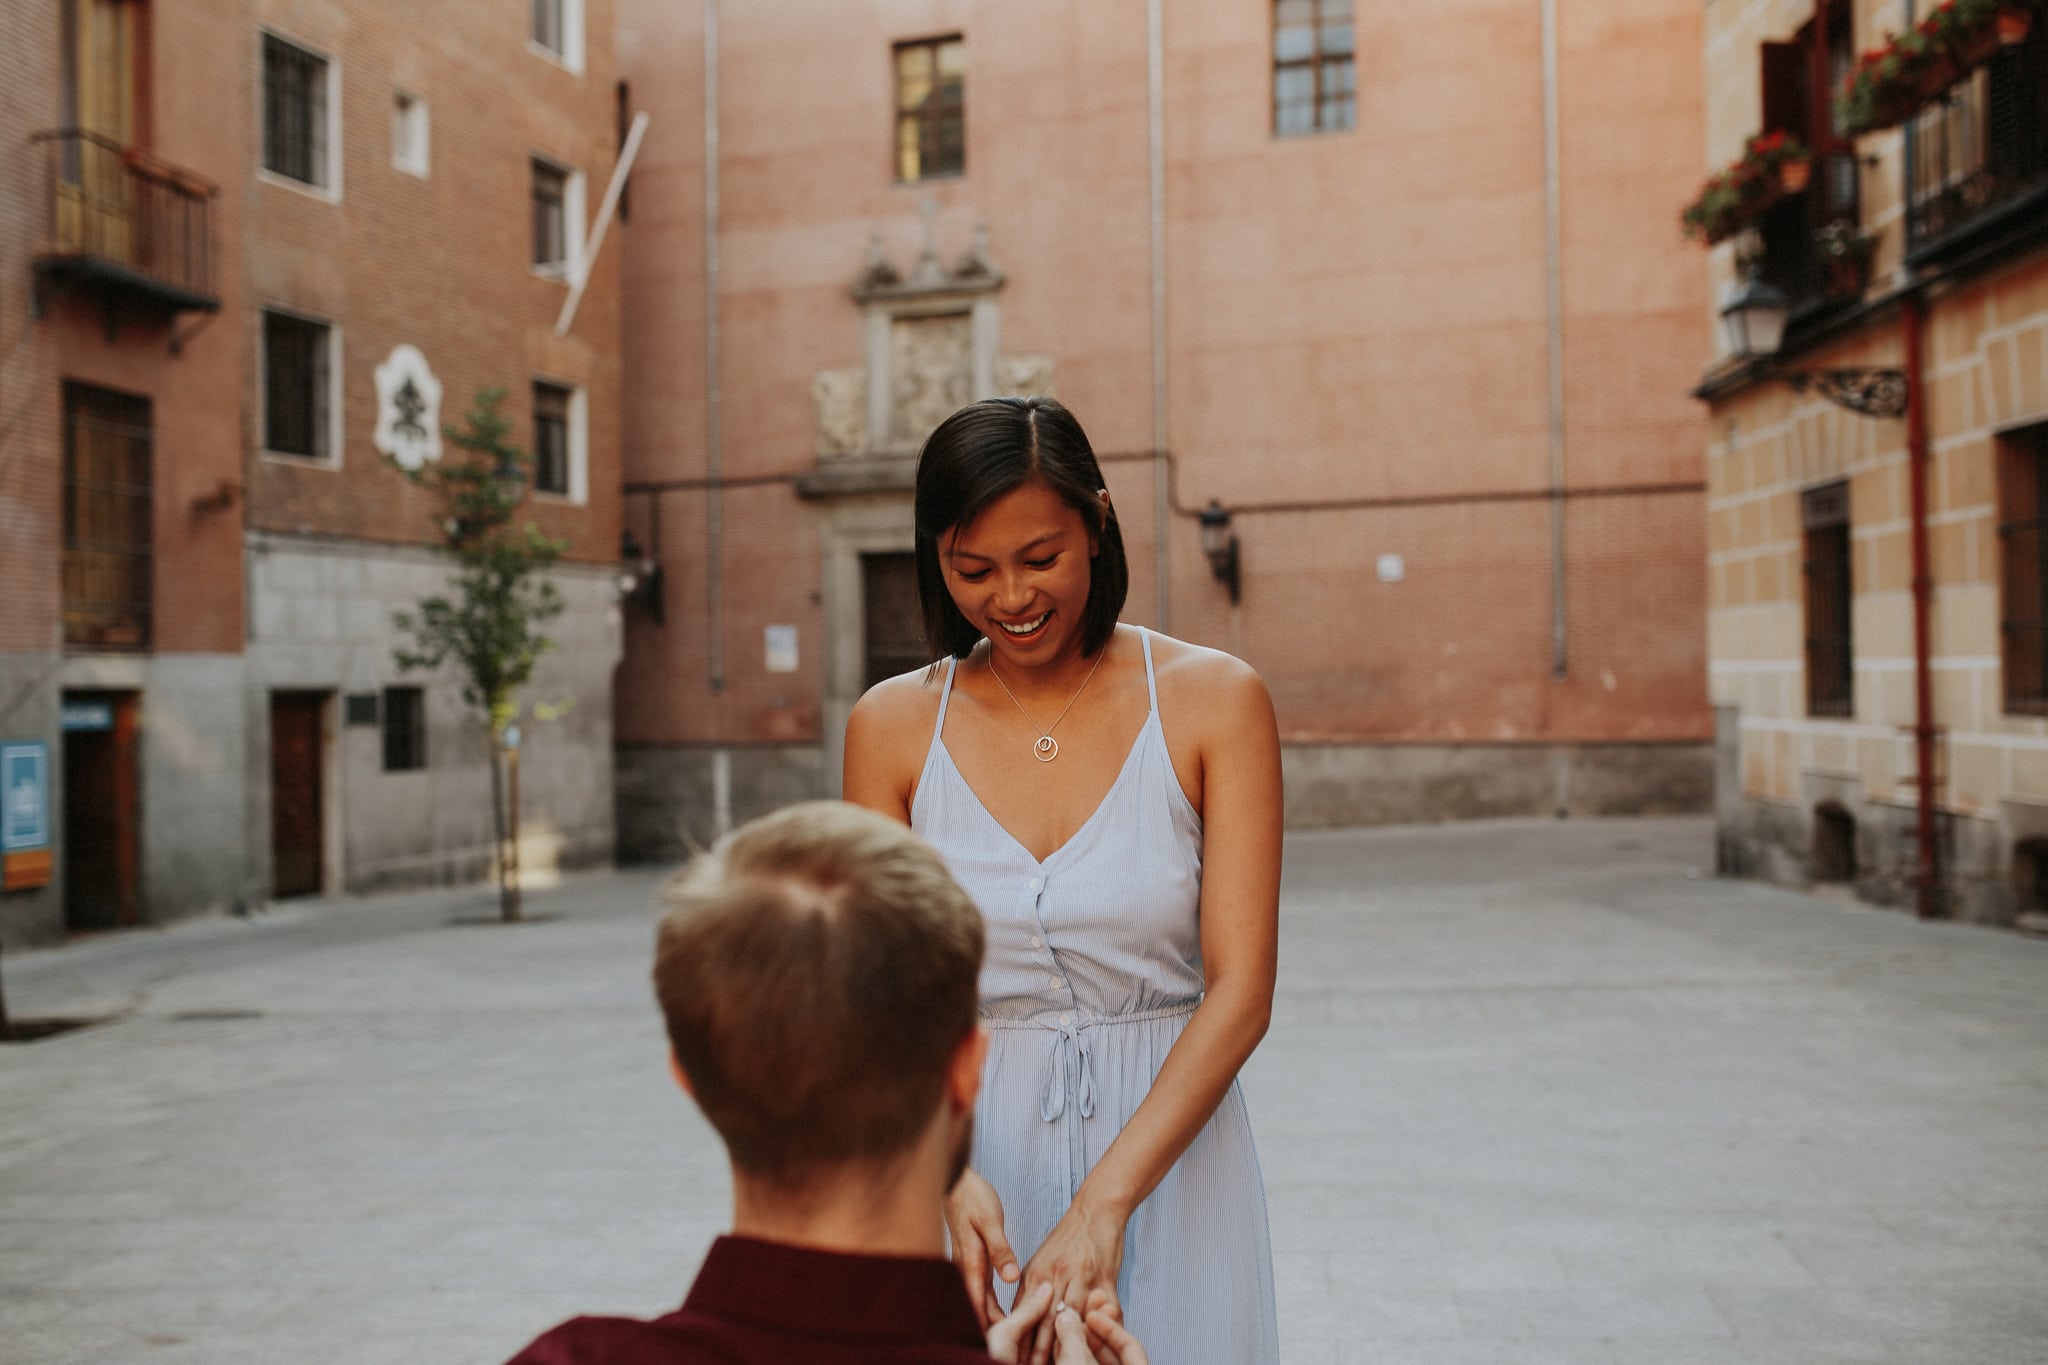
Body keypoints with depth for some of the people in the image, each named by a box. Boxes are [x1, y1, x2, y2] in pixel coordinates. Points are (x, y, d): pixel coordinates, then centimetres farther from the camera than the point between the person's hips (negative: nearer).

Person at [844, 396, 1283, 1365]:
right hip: (980, 1157, 1)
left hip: (1168, 1152, -1)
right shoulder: (892, 726, -3)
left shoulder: (1213, 701, -8)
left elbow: (1240, 990, -12)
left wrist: (1104, 1203, -22)